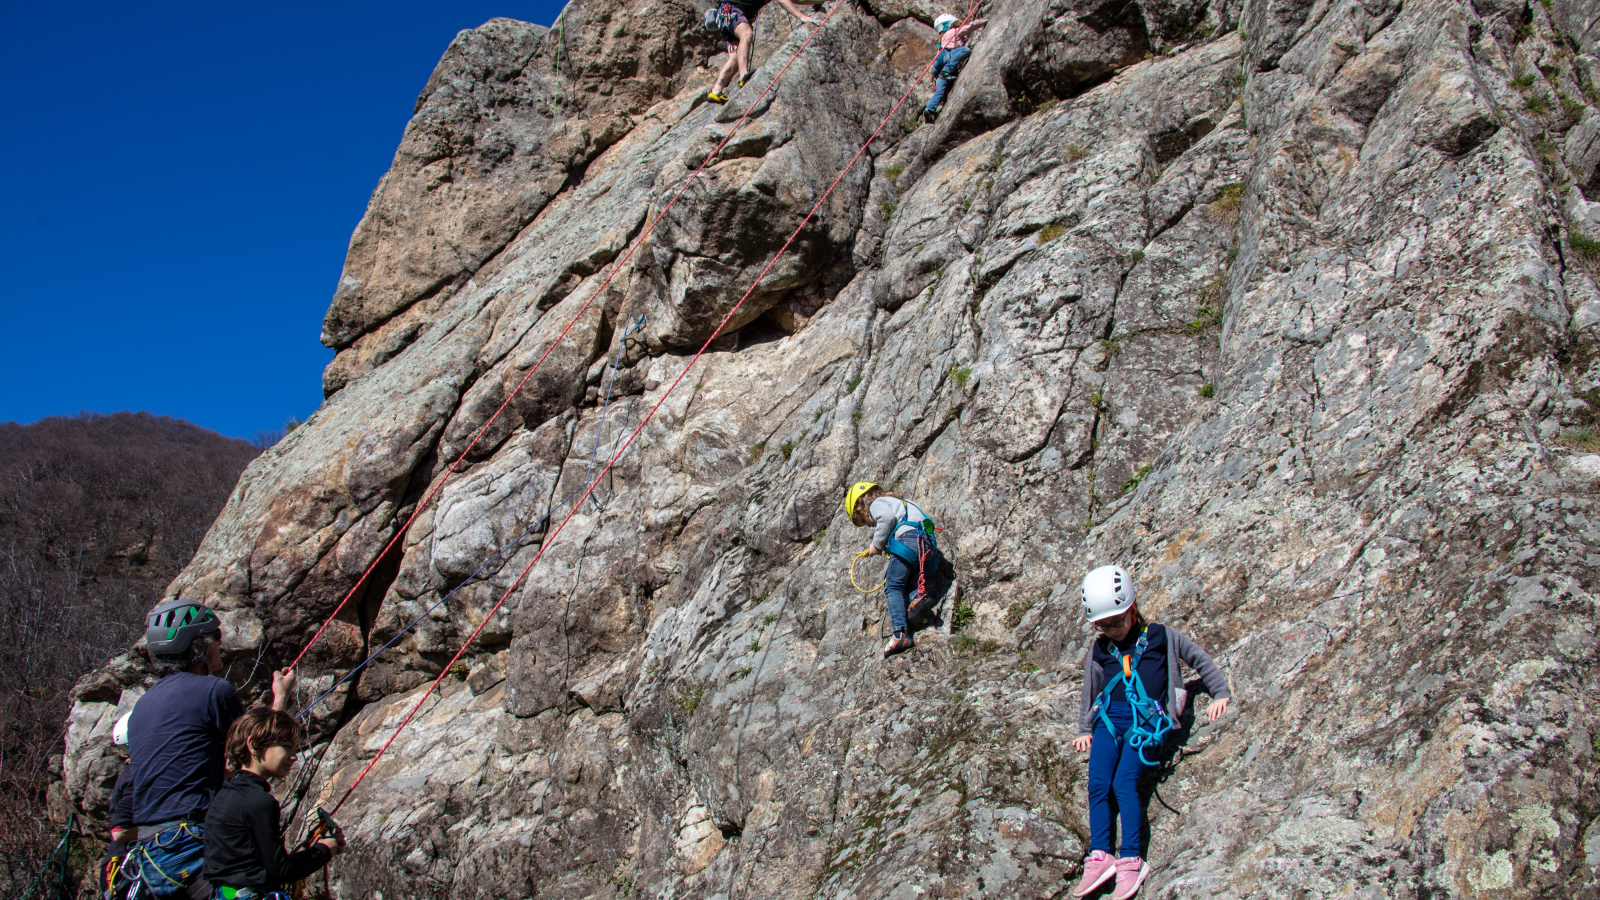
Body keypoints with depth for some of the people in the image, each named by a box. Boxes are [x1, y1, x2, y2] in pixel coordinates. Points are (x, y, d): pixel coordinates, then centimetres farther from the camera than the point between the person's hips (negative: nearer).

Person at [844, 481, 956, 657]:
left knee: (892, 586, -11)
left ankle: (901, 634, -27)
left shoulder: (878, 503, 14)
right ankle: (921, 596, -20)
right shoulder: (898, 503, 40)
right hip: (930, 544, 9)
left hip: (909, 538, -9)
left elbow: (887, 517, -9)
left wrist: (877, 544, 0)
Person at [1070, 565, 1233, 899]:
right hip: (1109, 717, 4)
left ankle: (1131, 860, -23)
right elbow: (1090, 692, 29)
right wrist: (1085, 730, 28)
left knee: (1124, 782, -23)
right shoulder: (1098, 651, 19)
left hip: (1147, 717, -4)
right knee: (1097, 784, -17)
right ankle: (1099, 857, -19)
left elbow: (1199, 658, 18)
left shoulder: (1160, 636, 9)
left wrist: (1220, 693, 13)